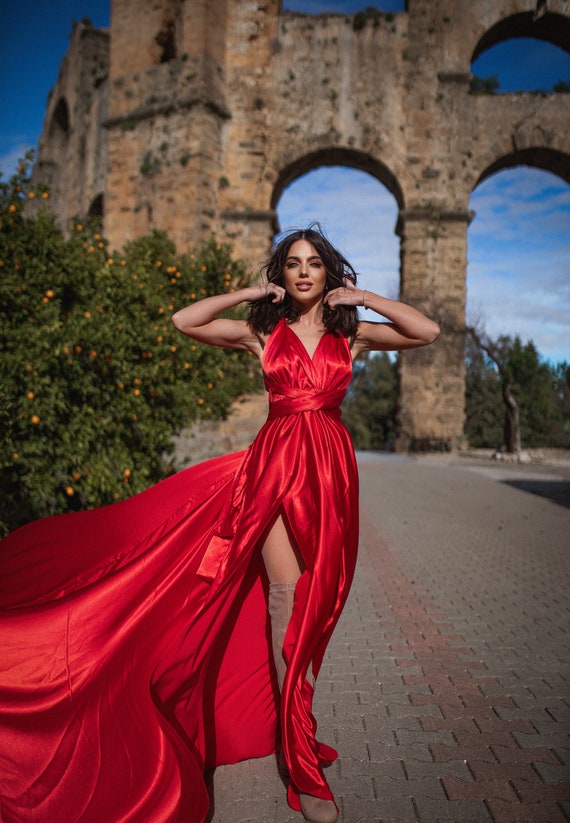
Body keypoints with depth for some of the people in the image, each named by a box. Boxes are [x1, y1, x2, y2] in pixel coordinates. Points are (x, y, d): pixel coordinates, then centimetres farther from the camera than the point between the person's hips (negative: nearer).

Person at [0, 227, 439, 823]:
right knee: (284, 588, -8)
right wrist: (251, 294, 2)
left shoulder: (351, 332, 10)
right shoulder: (262, 331, 8)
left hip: (329, 466, 2)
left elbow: (428, 332, 2)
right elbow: (184, 321, 1)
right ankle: (303, 762, 1)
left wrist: (363, 297, 1)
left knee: (316, 593, 6)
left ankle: (289, 722, 26)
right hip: (274, 459, -2)